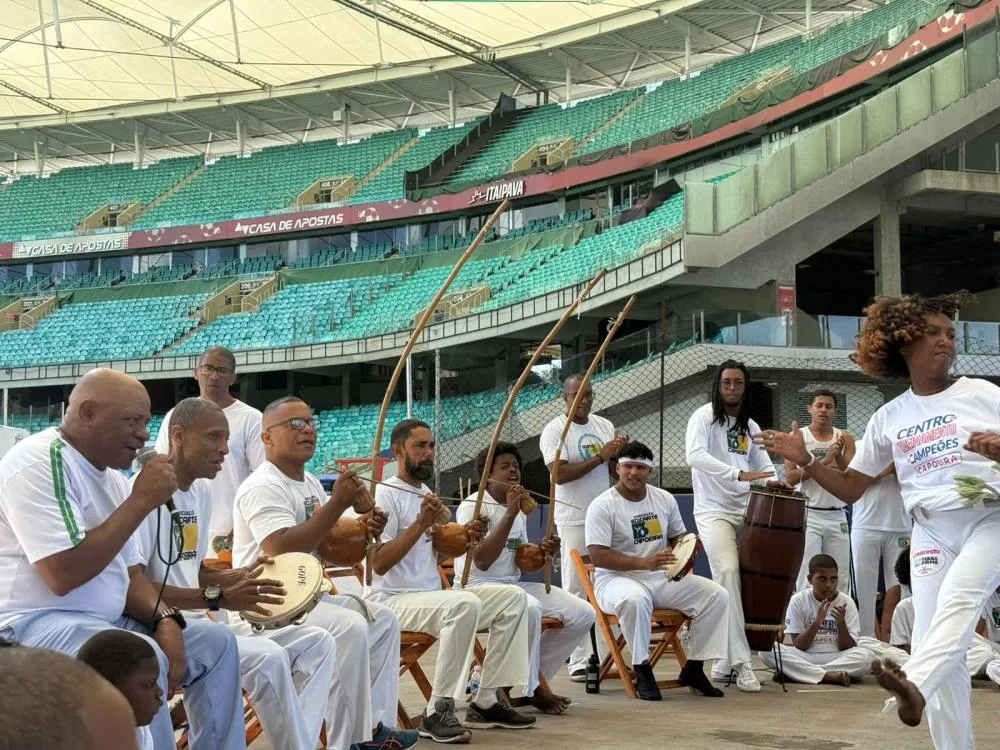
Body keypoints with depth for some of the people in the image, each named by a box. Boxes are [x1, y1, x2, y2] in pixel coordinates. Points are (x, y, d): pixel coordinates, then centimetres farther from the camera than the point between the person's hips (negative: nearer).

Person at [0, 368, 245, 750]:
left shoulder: (109, 475, 12)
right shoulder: (38, 463, -16)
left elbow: (128, 574, 15)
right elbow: (64, 575, -26)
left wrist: (165, 619, -7)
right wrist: (141, 501, -20)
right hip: (32, 624, -10)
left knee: (216, 641, 7)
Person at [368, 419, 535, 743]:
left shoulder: (427, 496, 17)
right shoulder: (384, 494, -10)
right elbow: (379, 563, -19)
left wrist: (464, 537, 1)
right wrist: (421, 524, -24)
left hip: (431, 595, 9)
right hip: (391, 600, -9)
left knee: (513, 597, -1)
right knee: (465, 604, -35)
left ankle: (485, 702, -3)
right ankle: (437, 712, -28)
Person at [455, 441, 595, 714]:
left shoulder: (518, 509, 15)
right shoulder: (473, 506, -11)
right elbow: (481, 561, -23)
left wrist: (542, 552, -6)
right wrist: (510, 514, -25)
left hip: (515, 585, 9)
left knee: (583, 614, -6)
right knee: (529, 608, -38)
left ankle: (529, 679, 3)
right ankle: (533, 688, -16)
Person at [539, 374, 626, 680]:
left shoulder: (604, 426, 11)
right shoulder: (554, 431, -6)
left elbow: (616, 471, 15)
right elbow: (560, 474, -18)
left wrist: (621, 453, -7)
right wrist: (600, 457, -20)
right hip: (574, 520, -5)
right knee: (576, 590, -4)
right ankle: (579, 660, -2)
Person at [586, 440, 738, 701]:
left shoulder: (665, 499, 8)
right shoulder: (602, 506, -10)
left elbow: (679, 537, 20)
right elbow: (597, 556, -18)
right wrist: (645, 563, -29)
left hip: (663, 578, 6)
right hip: (617, 578, -6)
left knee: (717, 595, -12)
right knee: (634, 599, -42)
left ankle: (694, 668, -3)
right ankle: (642, 670, -22)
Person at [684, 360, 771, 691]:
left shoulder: (750, 427, 15)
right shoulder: (704, 417, -4)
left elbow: (764, 466, 17)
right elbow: (694, 455, -20)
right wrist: (740, 473, -29)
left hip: (746, 512, 6)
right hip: (714, 511, -6)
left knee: (737, 583, 2)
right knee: (728, 572, -21)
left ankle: (725, 662, 13)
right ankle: (741, 663, -22)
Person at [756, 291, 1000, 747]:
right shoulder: (889, 418, 9)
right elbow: (851, 488, 13)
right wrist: (805, 460, -2)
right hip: (931, 531, 3)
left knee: (957, 596, -31)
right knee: (932, 638, -7)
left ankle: (914, 684, -53)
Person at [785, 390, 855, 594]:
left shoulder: (845, 439, 9)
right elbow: (790, 478, -7)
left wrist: (838, 457, -18)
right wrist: (823, 462, -16)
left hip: (837, 517, 3)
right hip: (808, 515, -3)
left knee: (840, 580, 1)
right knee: (808, 580, -10)